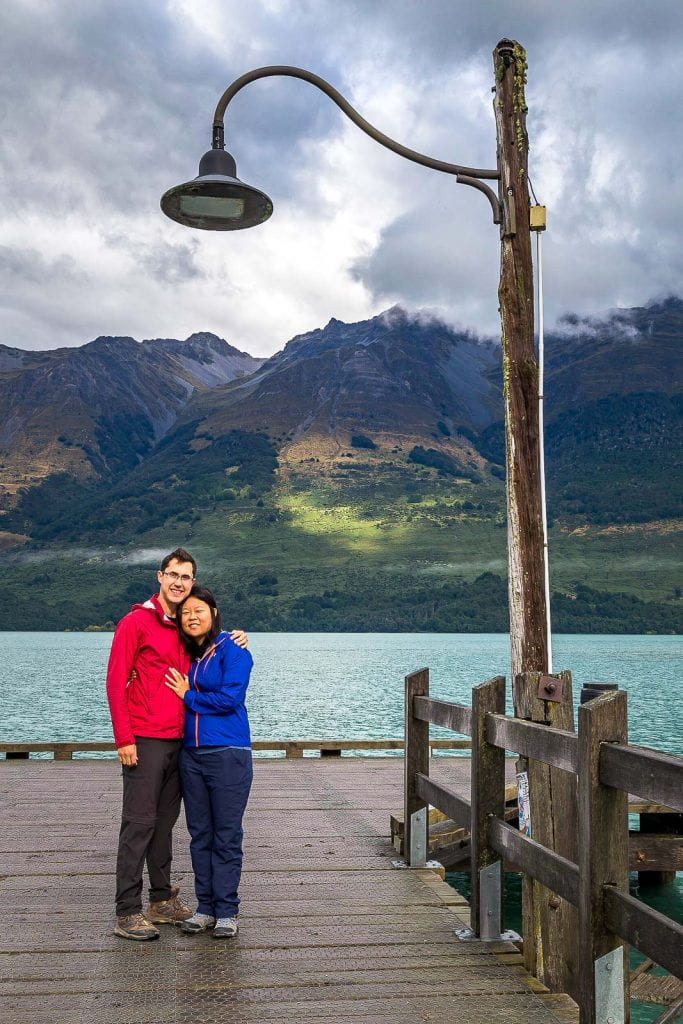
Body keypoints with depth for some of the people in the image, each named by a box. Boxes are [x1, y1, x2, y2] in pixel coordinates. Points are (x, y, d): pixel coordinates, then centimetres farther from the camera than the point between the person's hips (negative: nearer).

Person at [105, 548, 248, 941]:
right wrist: (124, 739, -14)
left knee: (165, 822, 13)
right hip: (145, 742, -6)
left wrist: (235, 642, 7)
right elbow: (116, 682, -8)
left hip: (178, 741, 6)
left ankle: (162, 899, 23)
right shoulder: (136, 622, -6)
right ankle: (127, 912, 2)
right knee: (139, 824, -4)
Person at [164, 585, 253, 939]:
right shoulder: (185, 654, 13)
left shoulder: (231, 649, -6)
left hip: (228, 754, -6)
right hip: (191, 754, 6)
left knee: (227, 835, 1)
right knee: (200, 834, 11)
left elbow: (230, 697, -15)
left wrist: (188, 696, -5)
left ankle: (226, 912, 10)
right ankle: (205, 907, 20)